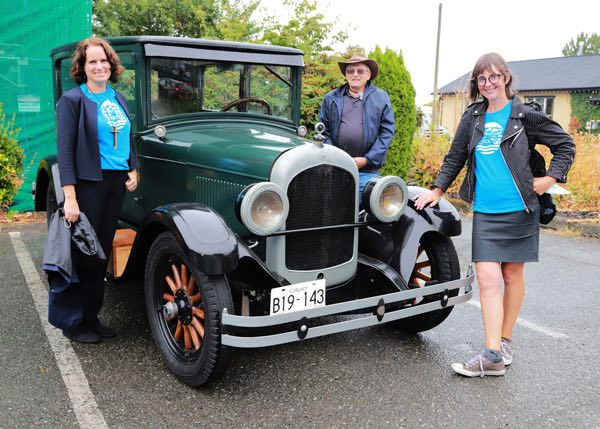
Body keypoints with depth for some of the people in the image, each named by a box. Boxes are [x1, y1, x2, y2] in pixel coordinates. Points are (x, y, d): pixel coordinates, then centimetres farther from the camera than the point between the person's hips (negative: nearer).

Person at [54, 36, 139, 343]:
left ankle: (92, 316, 23)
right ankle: (75, 324, 13)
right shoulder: (72, 99, -7)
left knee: (103, 250, 11)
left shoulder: (118, 99, 13)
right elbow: (65, 149, -12)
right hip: (88, 182, -6)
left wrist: (132, 170, 7)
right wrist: (70, 197, -19)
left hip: (117, 182, 6)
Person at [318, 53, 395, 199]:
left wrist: (367, 159, -7)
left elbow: (387, 132, 1)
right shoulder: (331, 98, 12)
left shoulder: (381, 98, 7)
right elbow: (323, 131, 7)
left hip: (367, 170, -1)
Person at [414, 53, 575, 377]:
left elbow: (565, 144, 8)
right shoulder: (473, 116, 9)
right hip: (484, 213, 2)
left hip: (519, 210, -2)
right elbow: (455, 156, 17)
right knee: (487, 279, -7)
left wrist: (551, 179, -2)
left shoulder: (525, 116, -1)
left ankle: (505, 340, 25)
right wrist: (437, 190, 13)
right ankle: (493, 355, -6)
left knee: (512, 276, 9)